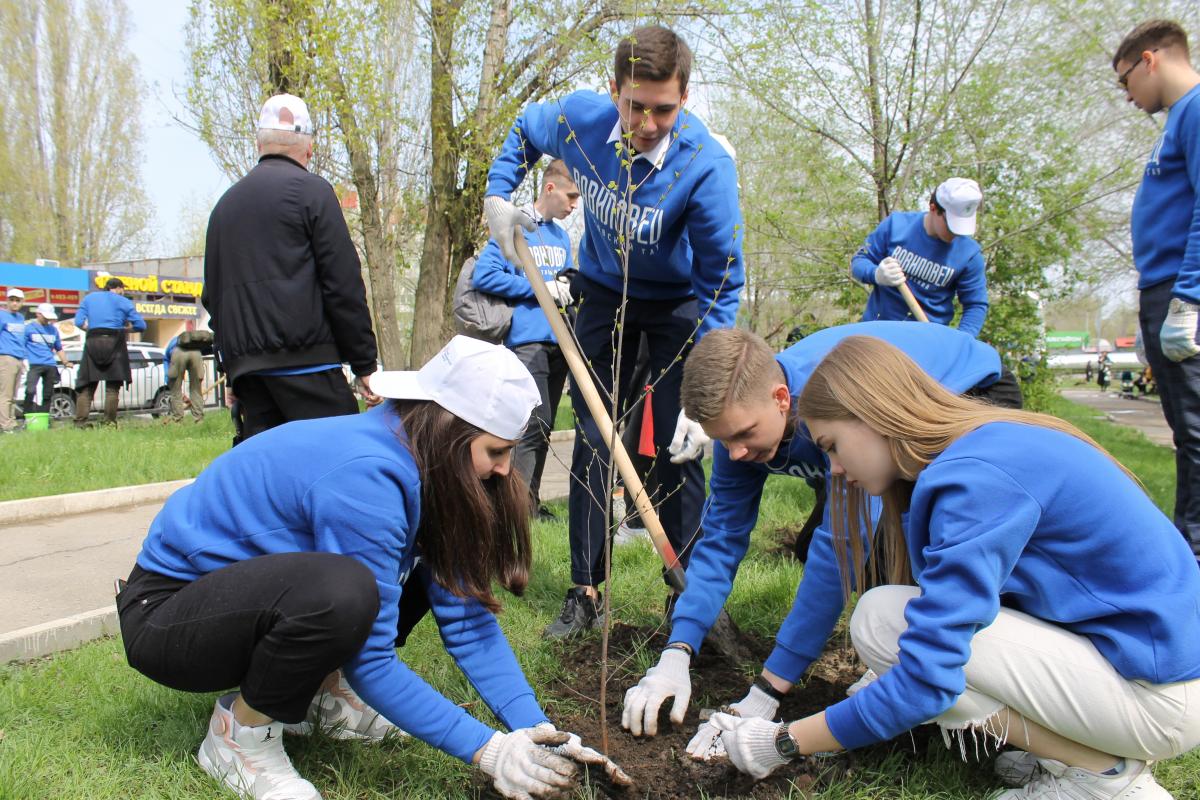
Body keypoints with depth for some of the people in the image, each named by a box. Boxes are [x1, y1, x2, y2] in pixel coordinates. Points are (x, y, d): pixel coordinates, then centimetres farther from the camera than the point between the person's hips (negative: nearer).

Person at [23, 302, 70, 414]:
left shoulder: (53, 330, 18)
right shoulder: (29, 328, 4)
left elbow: (59, 349, 25)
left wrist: (65, 362, 13)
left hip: (50, 366, 5)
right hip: (34, 364, -5)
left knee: (48, 394, 6)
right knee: (30, 391, -21)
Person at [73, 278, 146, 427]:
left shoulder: (89, 298, 15)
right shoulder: (124, 302, 7)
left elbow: (79, 322, 3)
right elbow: (141, 325, 2)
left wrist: (92, 329, 18)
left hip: (92, 342, 2)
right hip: (114, 343, -2)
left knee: (86, 386, 6)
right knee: (112, 387, 0)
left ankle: (80, 422, -2)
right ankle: (109, 422, -5)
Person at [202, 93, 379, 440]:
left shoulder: (225, 203, 21)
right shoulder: (312, 190, -1)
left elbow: (211, 294, 22)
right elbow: (344, 284, -7)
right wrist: (364, 363, -2)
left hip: (244, 365, 7)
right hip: (303, 358, -7)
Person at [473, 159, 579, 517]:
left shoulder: (561, 235, 17)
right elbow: (484, 274, -14)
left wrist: (570, 287, 3)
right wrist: (542, 288, -14)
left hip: (558, 341, 7)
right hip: (528, 339, -7)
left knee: (544, 426, 10)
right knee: (537, 422, -15)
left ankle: (531, 501, 18)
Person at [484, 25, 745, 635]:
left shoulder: (706, 167, -32)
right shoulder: (579, 118, -21)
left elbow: (722, 286, -29)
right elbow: (524, 130, 7)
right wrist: (498, 195, -7)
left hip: (679, 303, -3)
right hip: (605, 293, 3)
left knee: (678, 448, -5)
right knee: (591, 440, 4)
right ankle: (585, 591, 15)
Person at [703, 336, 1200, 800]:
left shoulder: (976, 477, -24)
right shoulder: (991, 444, 6)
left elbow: (926, 681, -25)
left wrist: (784, 743, -14)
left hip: (1160, 693, -9)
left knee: (881, 619, -15)